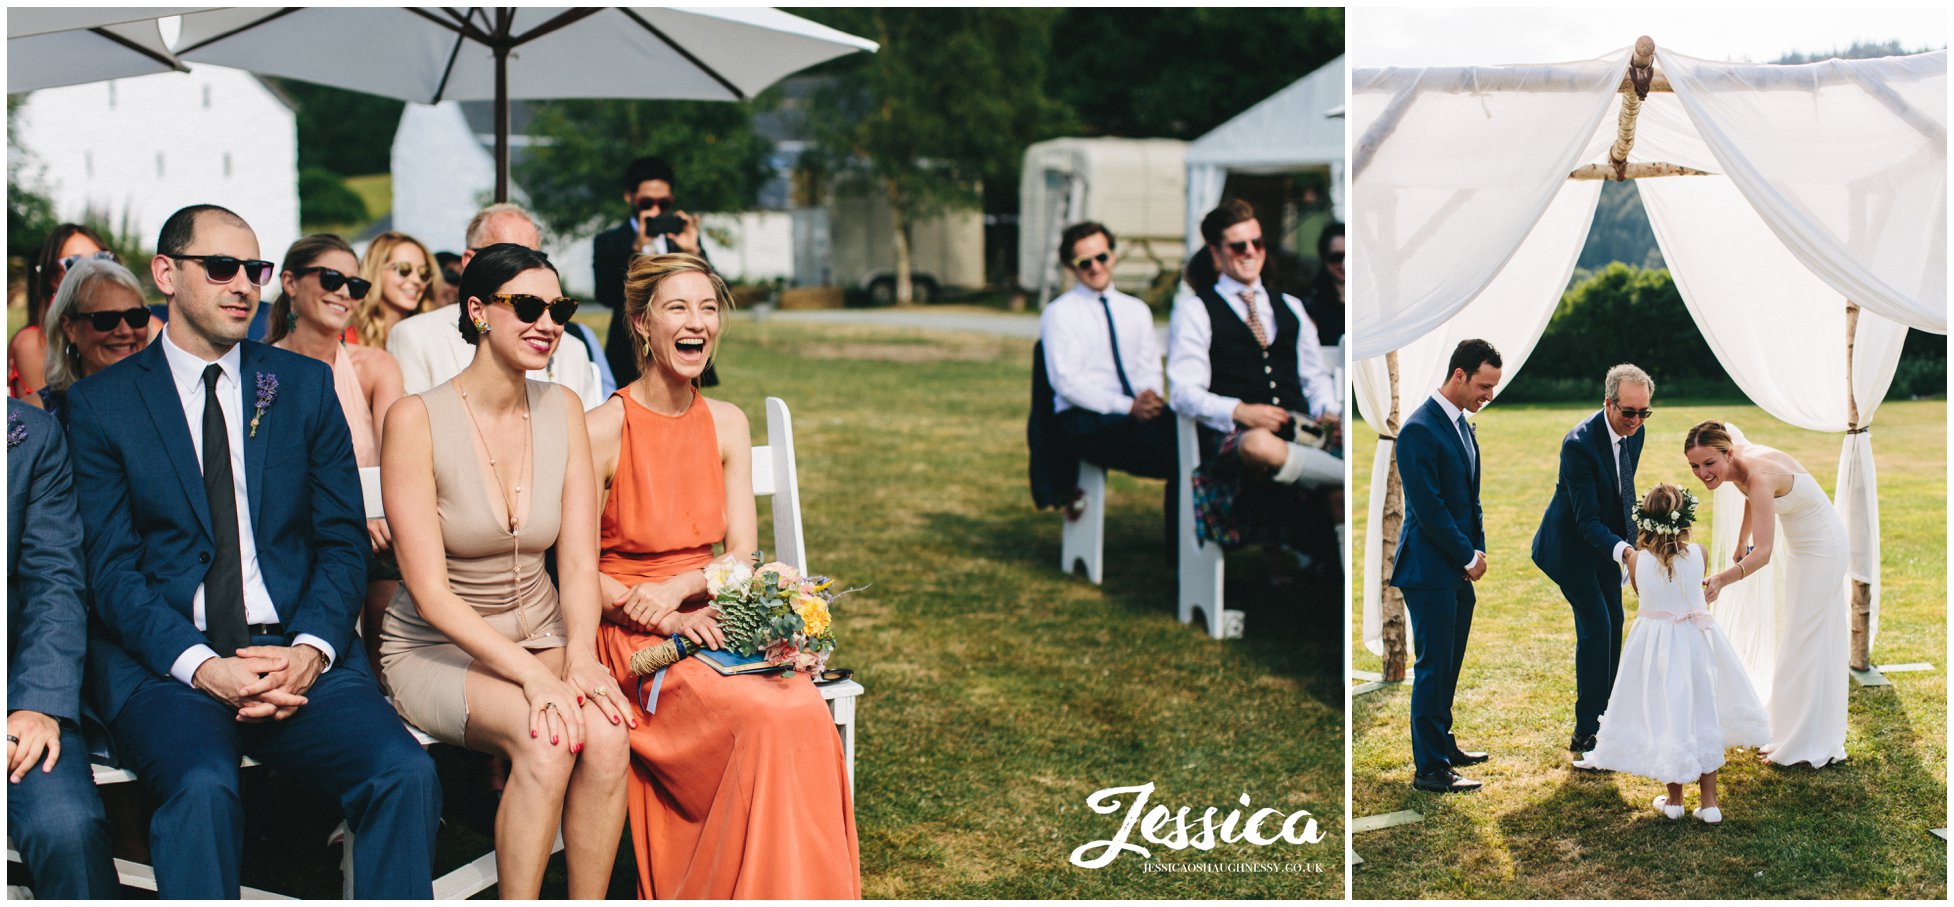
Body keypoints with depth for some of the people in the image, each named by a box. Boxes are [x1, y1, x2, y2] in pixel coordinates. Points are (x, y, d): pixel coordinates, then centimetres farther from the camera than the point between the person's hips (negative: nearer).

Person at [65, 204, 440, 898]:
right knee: (203, 786, -34)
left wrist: (310, 650, -10)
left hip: (296, 653, 2)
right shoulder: (99, 403, 7)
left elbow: (341, 542, 10)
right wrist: (202, 666, -17)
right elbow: (110, 570, 0)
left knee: (406, 773, -26)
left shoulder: (305, 385, 14)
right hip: (164, 661, -2)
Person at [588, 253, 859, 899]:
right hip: (632, 638, -4)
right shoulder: (605, 428, -8)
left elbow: (741, 553, 6)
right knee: (769, 717, -30)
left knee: (809, 711, -26)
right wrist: (662, 620, -18)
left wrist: (676, 589, -14)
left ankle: (805, 892, -15)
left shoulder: (726, 424, 9)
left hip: (709, 617, 5)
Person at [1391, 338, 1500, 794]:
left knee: (1448, 664, 16)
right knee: (1433, 667, -3)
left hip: (1458, 569, 9)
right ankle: (1430, 769, 3)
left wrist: (1477, 550, 6)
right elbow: (1429, 508, -20)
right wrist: (1468, 557, -12)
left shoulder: (1461, 425, 12)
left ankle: (1442, 743, 29)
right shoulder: (1419, 430, -18)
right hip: (1429, 570, -9)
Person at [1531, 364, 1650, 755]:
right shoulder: (1579, 443, -31)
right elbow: (1587, 520, -32)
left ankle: (1606, 716, 30)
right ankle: (1586, 733, -8)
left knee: (1613, 624, 14)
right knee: (1596, 627, -14)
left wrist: (1632, 540, 10)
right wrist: (1623, 551, -47)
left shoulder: (1633, 433, -7)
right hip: (1572, 544, -8)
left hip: (1607, 541, 8)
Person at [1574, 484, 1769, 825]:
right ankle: (1709, 802, 15)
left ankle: (1674, 799, 20)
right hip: (1695, 641, 1)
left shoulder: (1637, 560, -10)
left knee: (1665, 716, 10)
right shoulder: (1699, 554, -9)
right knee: (1702, 714, 12)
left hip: (1654, 644, -1)